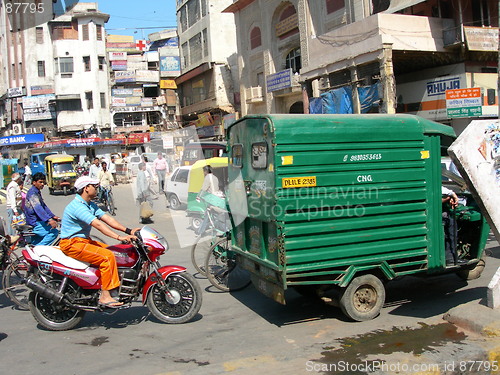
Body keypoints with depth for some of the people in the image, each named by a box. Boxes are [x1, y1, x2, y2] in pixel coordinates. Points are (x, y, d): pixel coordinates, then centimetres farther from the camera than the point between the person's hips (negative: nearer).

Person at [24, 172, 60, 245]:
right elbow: (38, 208, -30)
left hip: (37, 221, 10)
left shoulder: (38, 192, 16)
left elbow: (44, 206, 20)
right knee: (54, 232, -20)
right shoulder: (32, 192, -16)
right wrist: (49, 220, -40)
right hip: (34, 222, -10)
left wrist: (53, 216, 9)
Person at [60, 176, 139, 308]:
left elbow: (107, 219, 6)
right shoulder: (77, 206, -20)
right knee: (107, 256, -23)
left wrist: (128, 231, -5)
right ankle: (105, 297, -20)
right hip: (72, 243, -10)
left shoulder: (91, 205, 13)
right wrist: (119, 237, -36)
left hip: (84, 240, 10)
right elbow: (97, 224, -30)